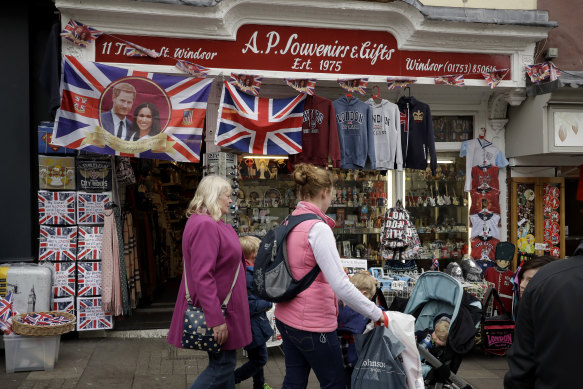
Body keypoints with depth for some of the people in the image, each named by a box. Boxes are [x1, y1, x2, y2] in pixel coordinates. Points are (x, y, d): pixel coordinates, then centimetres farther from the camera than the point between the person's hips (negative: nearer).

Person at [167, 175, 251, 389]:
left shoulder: (211, 223, 11)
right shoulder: (205, 225, -22)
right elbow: (203, 278, -27)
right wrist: (216, 319, -27)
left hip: (220, 308, 10)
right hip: (214, 308, -10)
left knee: (224, 362, 17)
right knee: (223, 364, 0)